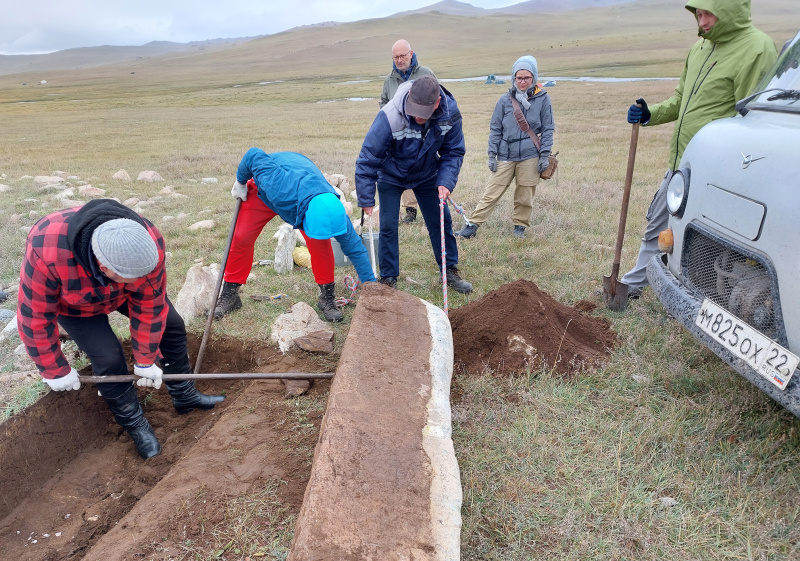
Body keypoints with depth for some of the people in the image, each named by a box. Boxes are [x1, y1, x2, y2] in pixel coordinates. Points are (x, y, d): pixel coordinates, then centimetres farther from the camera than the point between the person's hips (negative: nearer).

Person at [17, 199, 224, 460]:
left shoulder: (149, 243, -37)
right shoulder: (47, 253, -45)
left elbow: (149, 308, -24)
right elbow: (35, 317, -29)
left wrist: (146, 361, -14)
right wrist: (56, 371, -17)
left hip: (123, 292, 3)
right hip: (73, 303, -3)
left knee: (171, 325, 2)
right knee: (109, 359, -15)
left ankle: (185, 396, 23)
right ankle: (135, 426, 9)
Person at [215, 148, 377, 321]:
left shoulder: (333, 210, -36)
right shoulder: (278, 186, -48)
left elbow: (354, 248, -24)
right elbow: (255, 155, -33)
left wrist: (371, 286, -21)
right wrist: (240, 182, -16)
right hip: (262, 190, -1)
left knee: (320, 244, -18)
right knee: (242, 237, -7)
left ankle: (327, 297, -1)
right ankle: (229, 294, 12)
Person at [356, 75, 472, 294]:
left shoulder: (450, 114, -26)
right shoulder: (389, 116, -36)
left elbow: (454, 152, -10)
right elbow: (368, 158, -28)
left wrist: (446, 182, -25)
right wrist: (366, 199, -26)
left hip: (427, 175, 3)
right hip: (390, 177, -3)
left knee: (441, 222, 6)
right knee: (388, 226, -6)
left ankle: (450, 271, 22)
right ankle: (388, 279, 9)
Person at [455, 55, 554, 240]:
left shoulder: (542, 99, 3)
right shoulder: (505, 100, 5)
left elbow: (548, 129, 6)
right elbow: (495, 129, 9)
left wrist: (545, 155, -1)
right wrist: (492, 154, 3)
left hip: (530, 156, 0)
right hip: (505, 156, 1)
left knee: (525, 195, 7)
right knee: (491, 193, -2)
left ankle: (520, 225, 25)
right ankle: (472, 225, 1)